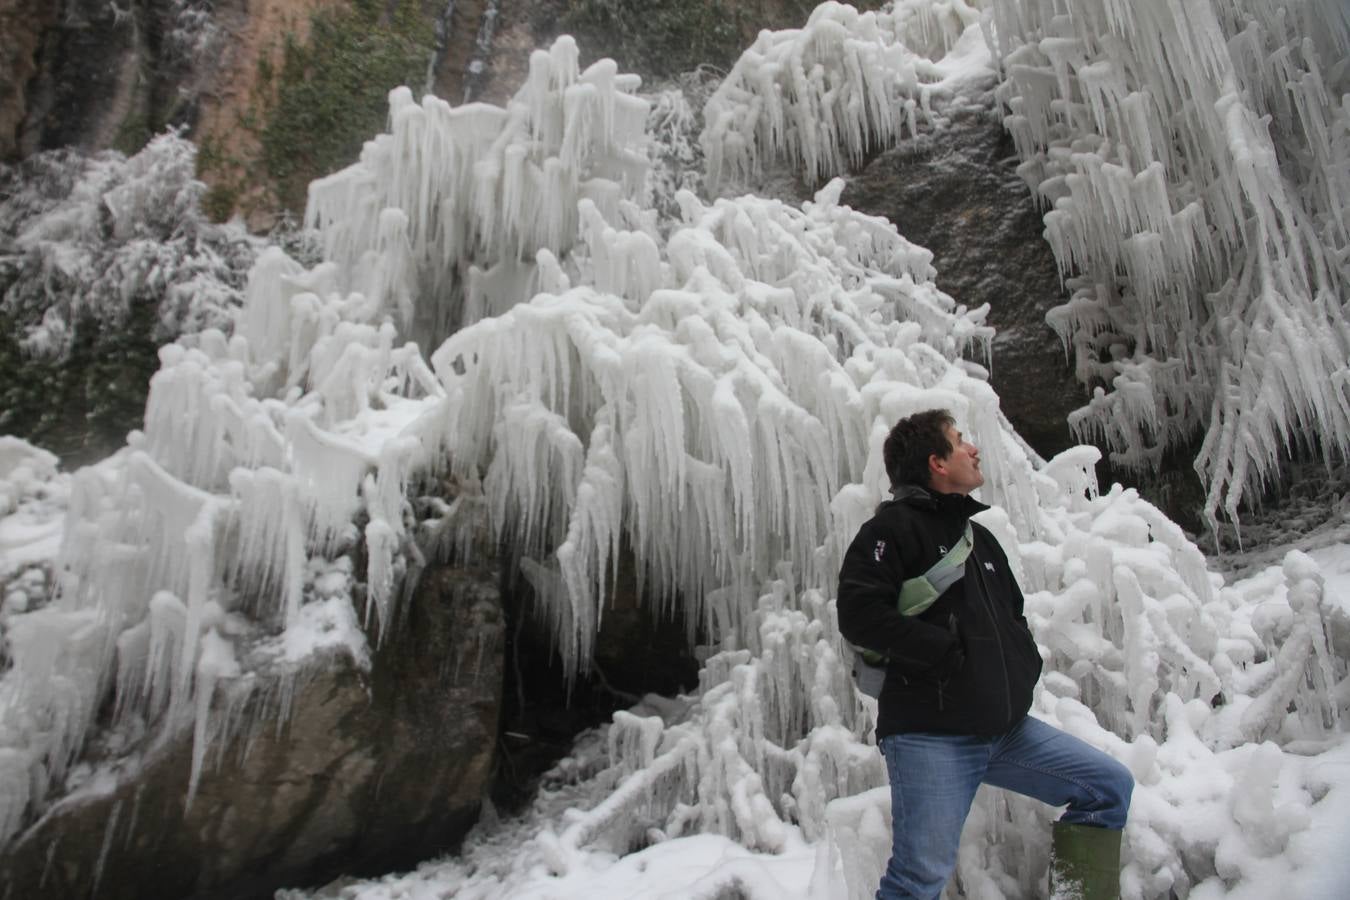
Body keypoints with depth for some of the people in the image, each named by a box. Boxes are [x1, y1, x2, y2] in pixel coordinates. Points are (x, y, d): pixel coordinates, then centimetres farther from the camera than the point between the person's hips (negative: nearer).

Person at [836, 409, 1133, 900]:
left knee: (1111, 786, 10)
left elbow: (1014, 615, 29)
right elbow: (858, 614, -18)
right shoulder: (894, 527, -7)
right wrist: (949, 652, -17)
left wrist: (1024, 663, 9)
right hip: (930, 735, -8)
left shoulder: (979, 537, 19)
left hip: (1005, 728, 8)